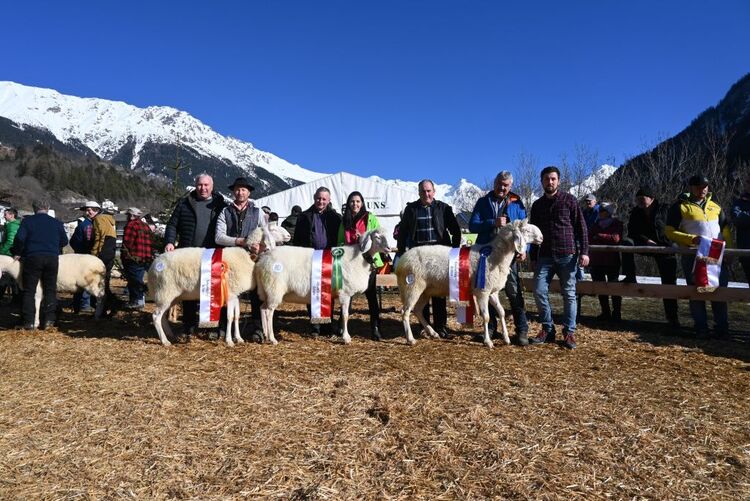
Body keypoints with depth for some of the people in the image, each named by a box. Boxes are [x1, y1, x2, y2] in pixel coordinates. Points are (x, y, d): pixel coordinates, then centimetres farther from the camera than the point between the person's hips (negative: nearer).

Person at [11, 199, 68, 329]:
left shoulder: (27, 220, 3)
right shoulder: (57, 223, 9)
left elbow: (20, 238, -7)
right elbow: (64, 241, 9)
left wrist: (17, 253, 6)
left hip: (33, 257, -2)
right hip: (52, 258, 2)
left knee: (29, 290, 5)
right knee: (50, 289, 8)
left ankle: (29, 321, 2)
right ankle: (48, 319, 2)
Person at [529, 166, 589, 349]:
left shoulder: (569, 200, 2)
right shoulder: (537, 205, 13)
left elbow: (581, 227, 0)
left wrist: (584, 251, -9)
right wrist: (533, 258, 15)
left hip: (567, 255, -3)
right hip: (545, 256, 3)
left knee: (569, 294, 3)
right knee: (539, 291, -4)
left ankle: (569, 332, 12)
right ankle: (547, 329, 9)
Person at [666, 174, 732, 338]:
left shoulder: (715, 207, 16)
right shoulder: (680, 207, 3)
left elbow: (725, 230, 19)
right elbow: (670, 232, -3)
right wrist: (691, 239, -17)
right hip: (692, 255, -4)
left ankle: (722, 327, 11)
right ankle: (701, 328, 8)